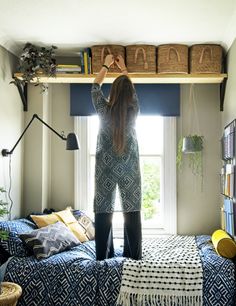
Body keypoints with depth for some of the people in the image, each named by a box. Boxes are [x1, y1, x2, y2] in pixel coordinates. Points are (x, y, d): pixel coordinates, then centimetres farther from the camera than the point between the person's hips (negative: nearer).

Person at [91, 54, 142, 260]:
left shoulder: (104, 110, -7)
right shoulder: (133, 111, -5)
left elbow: (95, 87, 11)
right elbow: (132, 91, 16)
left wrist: (106, 65, 24)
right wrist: (123, 68, 28)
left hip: (106, 167, 0)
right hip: (129, 168, 1)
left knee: (104, 212, 5)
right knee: (132, 212, 7)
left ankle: (103, 255, 11)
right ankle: (133, 254, 12)